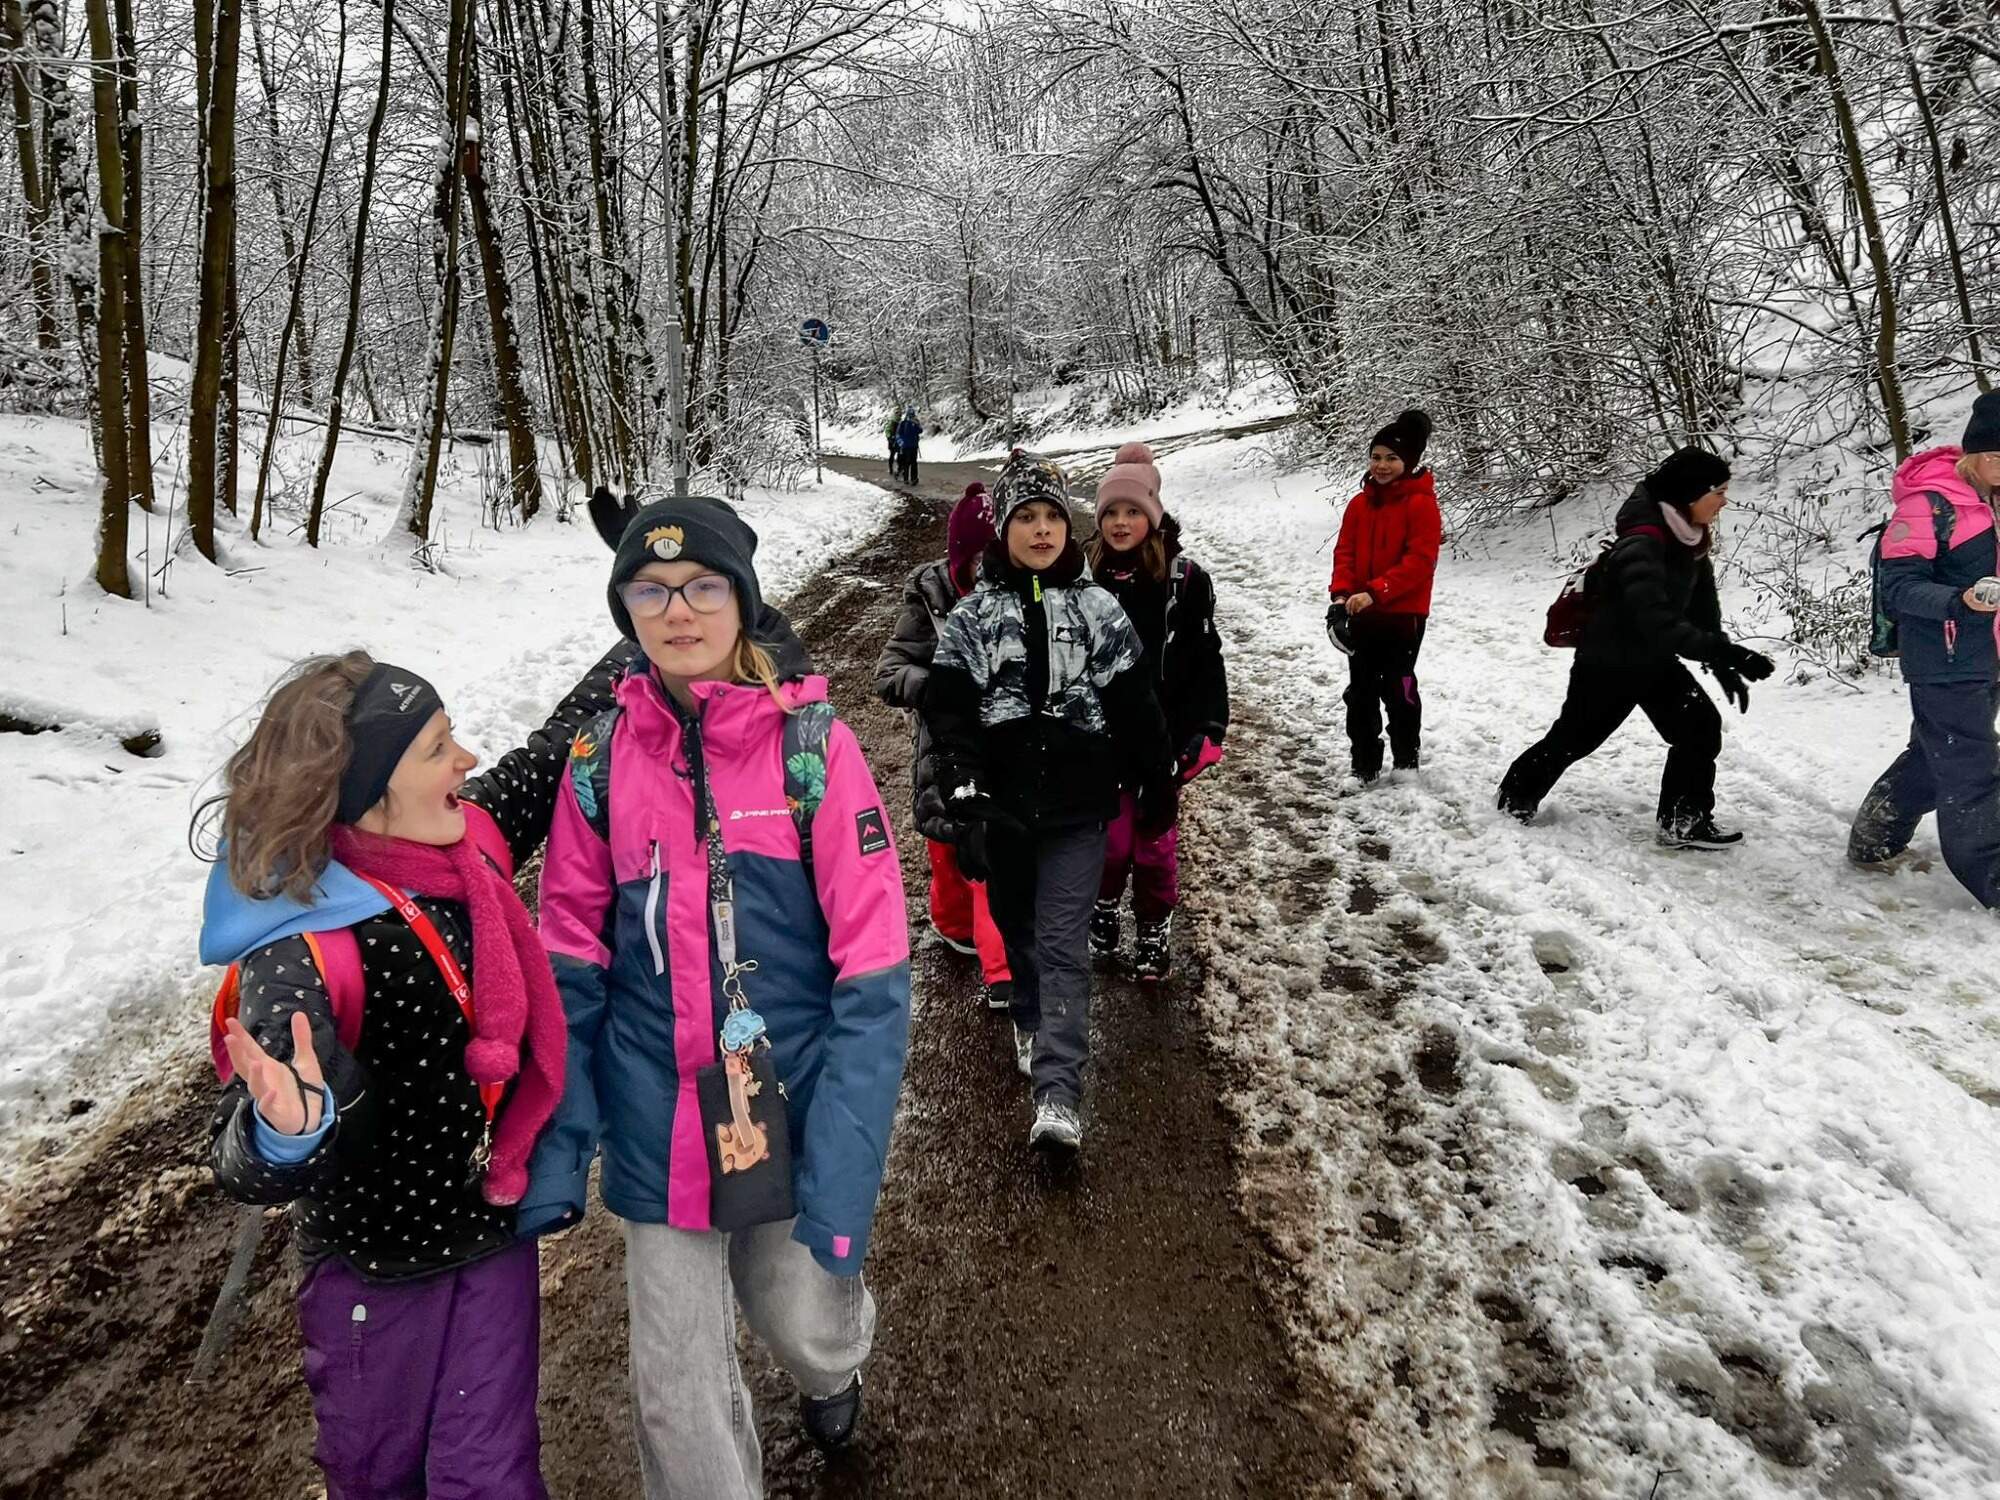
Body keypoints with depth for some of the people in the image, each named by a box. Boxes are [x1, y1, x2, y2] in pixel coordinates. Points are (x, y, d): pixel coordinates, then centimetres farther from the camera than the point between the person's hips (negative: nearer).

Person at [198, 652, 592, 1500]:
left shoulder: (466, 841, -12)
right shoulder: (300, 956, -30)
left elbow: (551, 754, 6)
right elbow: (246, 1170, -29)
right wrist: (286, 1135, -52)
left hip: (496, 1224, 4)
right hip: (375, 1267, -4)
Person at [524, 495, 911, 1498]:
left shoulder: (814, 746, -12)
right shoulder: (602, 759, -4)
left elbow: (873, 971, -13)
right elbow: (569, 970, 1)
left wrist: (845, 1166, -18)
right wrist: (556, 1149, -4)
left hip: (789, 1112, -1)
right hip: (659, 1127, 2)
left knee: (802, 1323, 17)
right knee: (679, 1388, 10)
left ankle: (832, 1360, 54)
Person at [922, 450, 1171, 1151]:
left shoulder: (1097, 608, 1)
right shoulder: (972, 614, 1)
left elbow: (1134, 706, 5)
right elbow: (948, 709, -5)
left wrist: (1156, 784, 10)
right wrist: (966, 792, -16)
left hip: (1078, 805, -1)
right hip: (1003, 805, 2)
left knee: (1063, 943, -7)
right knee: (1017, 928, 18)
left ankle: (1056, 1094, -9)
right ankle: (1032, 1020, 44)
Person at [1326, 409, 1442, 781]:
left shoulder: (1421, 504, -11)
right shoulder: (1359, 504, 8)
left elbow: (1420, 561, -18)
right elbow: (1344, 552, 6)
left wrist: (1375, 593, -26)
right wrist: (1341, 595, -12)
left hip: (1404, 614, -6)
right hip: (1361, 615, 6)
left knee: (1398, 688, 1)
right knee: (1361, 690, 10)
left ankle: (1407, 762, 16)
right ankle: (1364, 765, 20)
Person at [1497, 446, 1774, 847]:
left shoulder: (1690, 541, -2)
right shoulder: (1640, 545, -31)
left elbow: (1703, 609, 7)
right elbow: (1657, 622, -40)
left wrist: (1723, 666, -1)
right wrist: (1725, 653, -45)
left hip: (1653, 660, 8)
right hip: (1608, 661, -8)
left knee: (1701, 726, -3)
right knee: (1573, 737, 8)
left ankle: (1685, 822, 6)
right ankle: (1516, 795, 31)